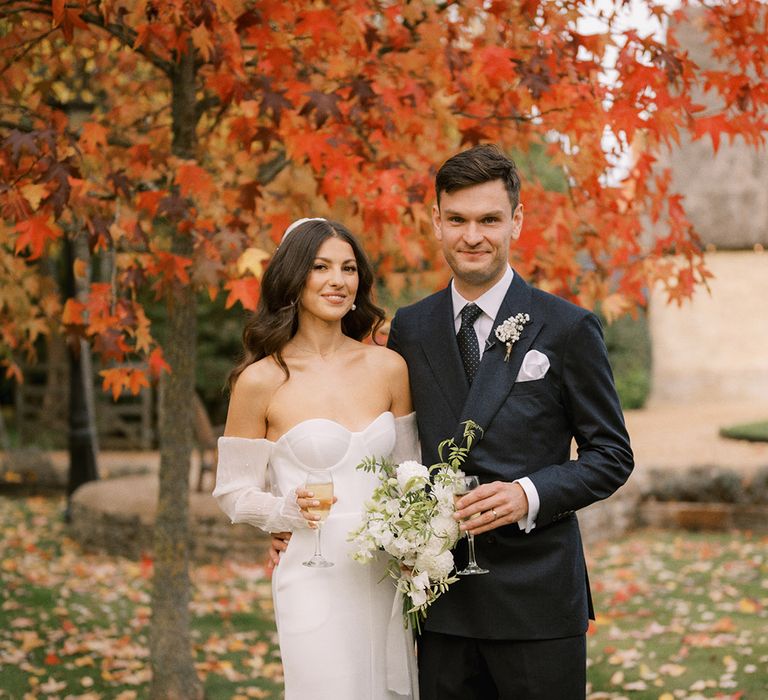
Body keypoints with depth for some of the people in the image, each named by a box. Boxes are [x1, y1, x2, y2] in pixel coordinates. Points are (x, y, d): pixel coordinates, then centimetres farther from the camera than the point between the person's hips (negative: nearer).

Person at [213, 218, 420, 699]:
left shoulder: (389, 367, 4)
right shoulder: (261, 380, -5)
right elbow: (234, 493, 0)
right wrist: (291, 510, -18)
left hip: (386, 581, 4)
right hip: (316, 583, -3)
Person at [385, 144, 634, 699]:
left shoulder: (568, 329, -2)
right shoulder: (409, 329, 8)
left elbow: (612, 455, 1)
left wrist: (530, 494, -16)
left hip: (537, 598, -3)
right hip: (442, 599, 3)